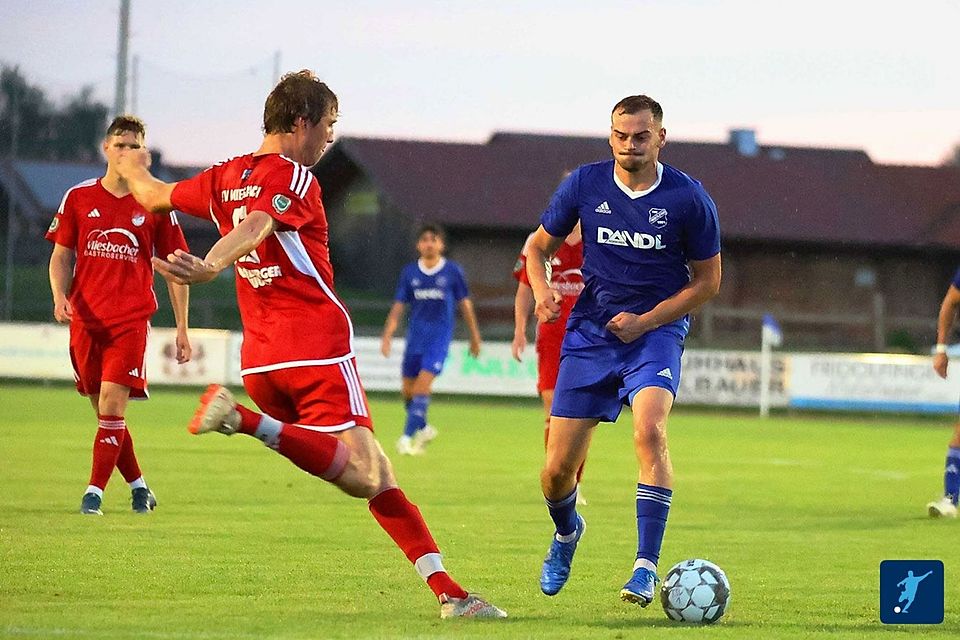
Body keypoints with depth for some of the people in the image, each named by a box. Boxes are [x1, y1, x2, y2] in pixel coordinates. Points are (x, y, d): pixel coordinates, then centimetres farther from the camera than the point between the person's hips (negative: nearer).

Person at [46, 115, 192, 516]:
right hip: (85, 318, 3)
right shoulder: (78, 198, 6)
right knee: (106, 411, 8)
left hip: (132, 319, -3)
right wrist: (60, 296, -8)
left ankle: (94, 493, -13)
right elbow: (61, 256, 12)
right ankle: (139, 487, 23)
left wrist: (182, 328, 4)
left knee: (112, 404, -15)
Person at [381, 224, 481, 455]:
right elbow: (398, 306, 6)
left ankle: (408, 437, -18)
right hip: (415, 336, 3)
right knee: (408, 389, 6)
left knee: (423, 384, -18)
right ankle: (423, 429, 30)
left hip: (439, 337, -3)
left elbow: (465, 304, 7)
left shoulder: (453, 271, -1)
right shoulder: (409, 272, 5)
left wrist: (475, 336, 12)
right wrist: (387, 335, -4)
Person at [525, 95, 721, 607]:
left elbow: (707, 281, 0)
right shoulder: (584, 185, -3)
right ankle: (566, 532, 36)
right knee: (557, 470, 0)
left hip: (655, 331, -2)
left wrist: (645, 321, -10)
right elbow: (538, 247, 11)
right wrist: (542, 291, -11)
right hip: (589, 334, 2)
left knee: (650, 430, -31)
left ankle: (646, 566, -26)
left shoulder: (688, 199, -9)